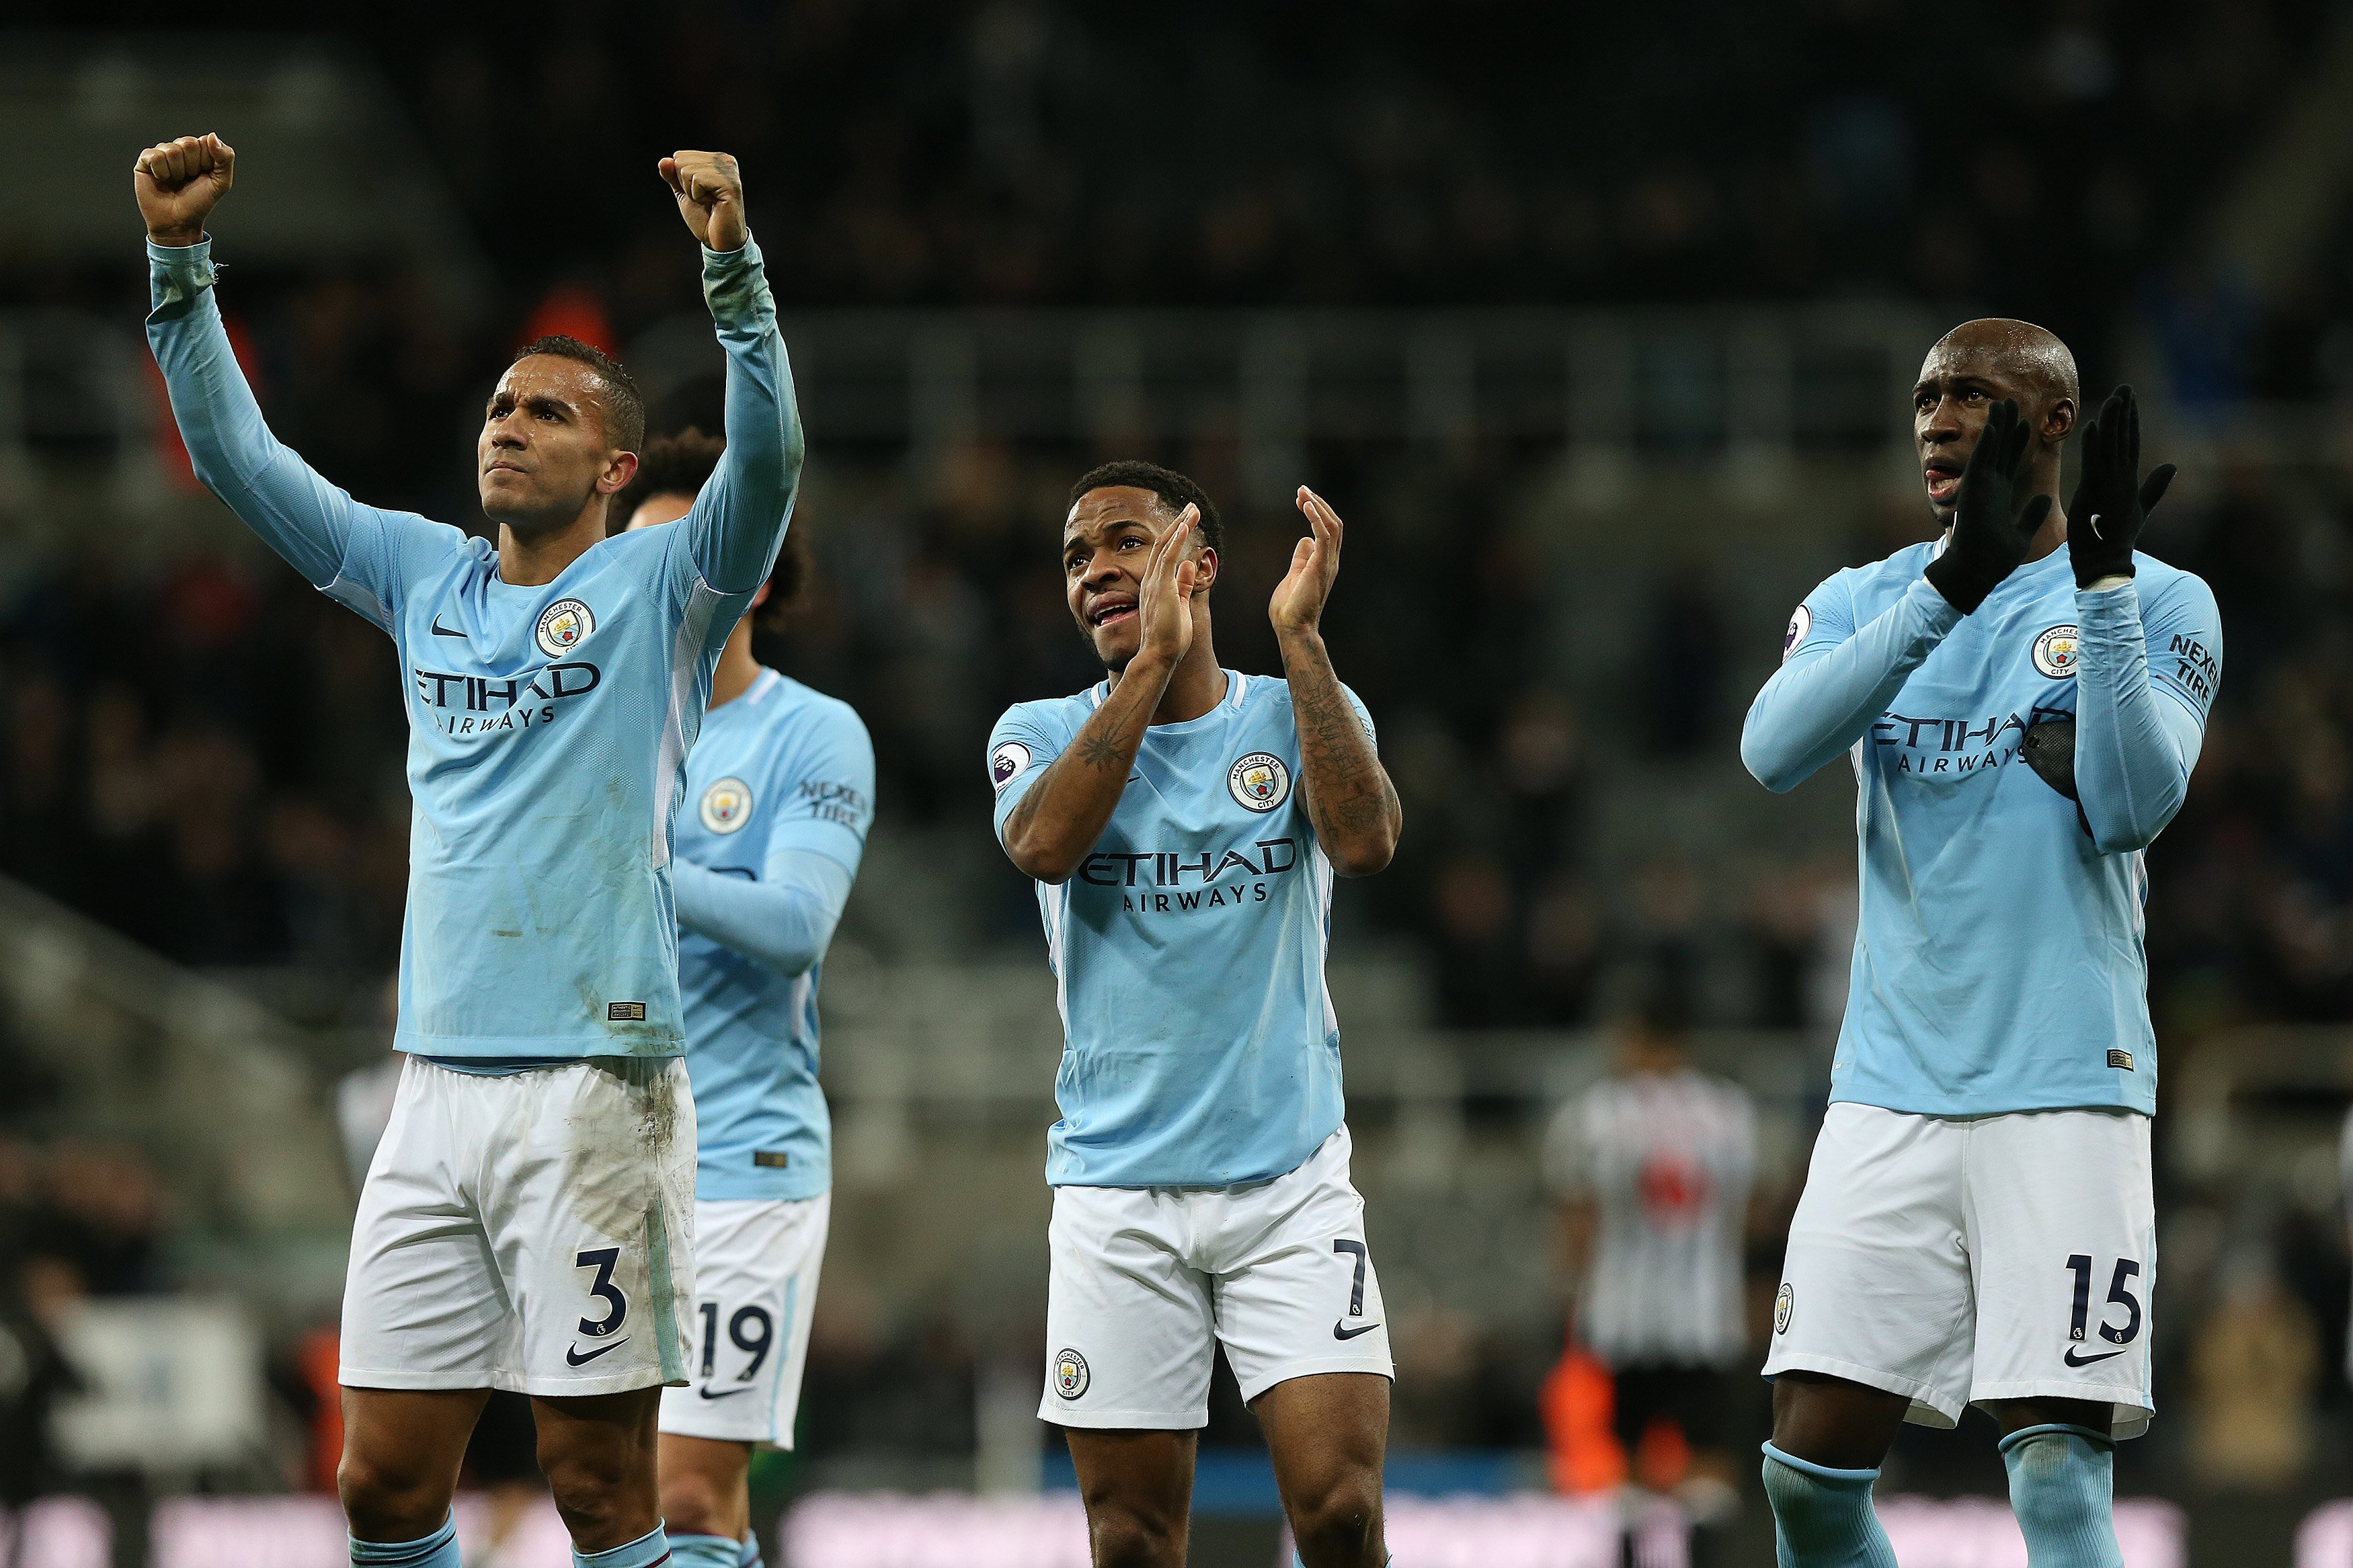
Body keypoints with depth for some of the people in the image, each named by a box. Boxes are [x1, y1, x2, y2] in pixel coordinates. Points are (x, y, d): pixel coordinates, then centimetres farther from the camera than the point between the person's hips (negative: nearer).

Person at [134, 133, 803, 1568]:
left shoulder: (660, 588, 2)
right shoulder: (424, 578, 16)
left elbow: (767, 455, -15)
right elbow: (234, 453, 16)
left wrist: (733, 263, -27)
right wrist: (181, 261, 6)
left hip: (595, 1086, -5)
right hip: (438, 1087, 5)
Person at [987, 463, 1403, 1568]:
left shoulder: (1300, 716, 5)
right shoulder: (1043, 733, 5)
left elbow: (1364, 843, -16)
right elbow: (1045, 845, -18)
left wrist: (1299, 638, -16)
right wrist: (1156, 655, -20)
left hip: (1292, 1178, -1)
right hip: (1117, 1181, 1)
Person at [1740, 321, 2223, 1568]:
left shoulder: (2161, 605, 4)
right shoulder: (1863, 602, 11)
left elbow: (2134, 807, -11)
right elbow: (1774, 752, -10)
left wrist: (2104, 580, -18)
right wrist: (1949, 586, -19)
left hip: (2066, 1089, -3)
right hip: (1891, 1090, 3)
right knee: (1809, 1466, -2)